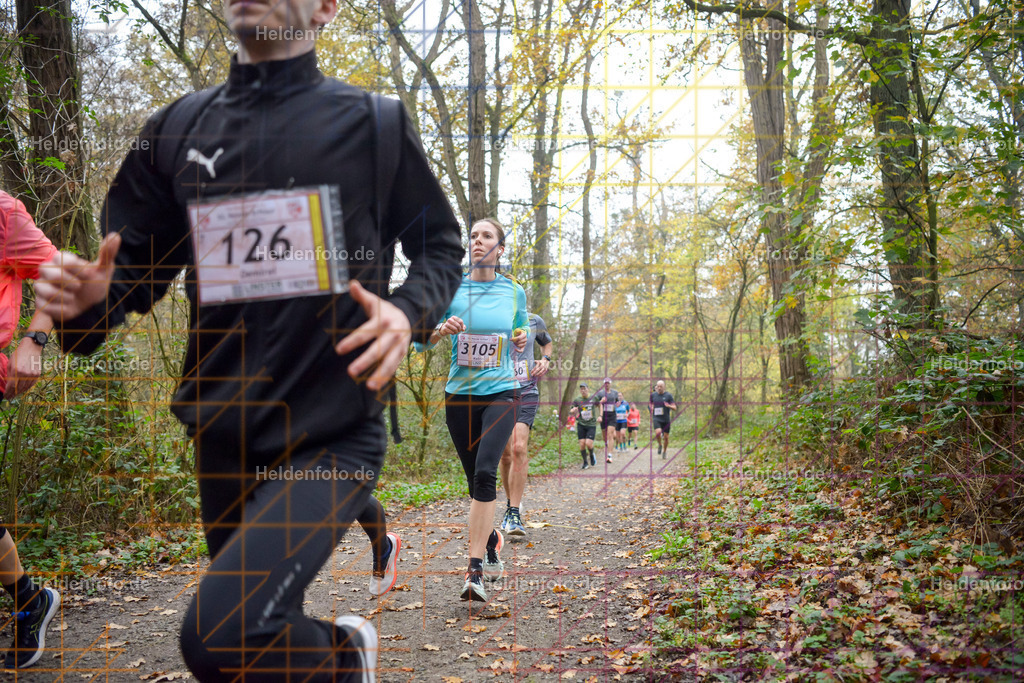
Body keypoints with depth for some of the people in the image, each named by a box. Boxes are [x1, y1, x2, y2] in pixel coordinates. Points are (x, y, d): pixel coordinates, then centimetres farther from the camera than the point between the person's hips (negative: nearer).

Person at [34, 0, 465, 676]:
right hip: (224, 436, 5)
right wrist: (90, 296, -9)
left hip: (333, 434, -4)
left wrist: (409, 312, -14)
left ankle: (345, 650, 8)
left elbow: (442, 246, 6)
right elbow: (137, 263, 14)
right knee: (266, 634, 17)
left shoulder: (374, 123, 0)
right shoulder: (178, 129, 9)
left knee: (221, 639, -21)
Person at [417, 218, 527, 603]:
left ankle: (475, 570, -17)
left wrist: (522, 341, -2)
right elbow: (420, 342, 1)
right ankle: (492, 540, 37)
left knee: (485, 472, -19)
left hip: (500, 392, -1)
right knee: (476, 480, 8)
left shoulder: (514, 292, 5)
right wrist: (442, 330, -20)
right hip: (459, 394, 1)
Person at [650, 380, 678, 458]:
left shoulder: (668, 395, -4)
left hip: (666, 419, 0)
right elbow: (651, 404, 21)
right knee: (658, 432, -24)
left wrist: (669, 406, -24)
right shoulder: (653, 395, 3)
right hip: (656, 419, 0)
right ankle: (660, 445, 5)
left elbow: (674, 407, -4)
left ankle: (664, 451, 28)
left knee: (666, 437, 5)